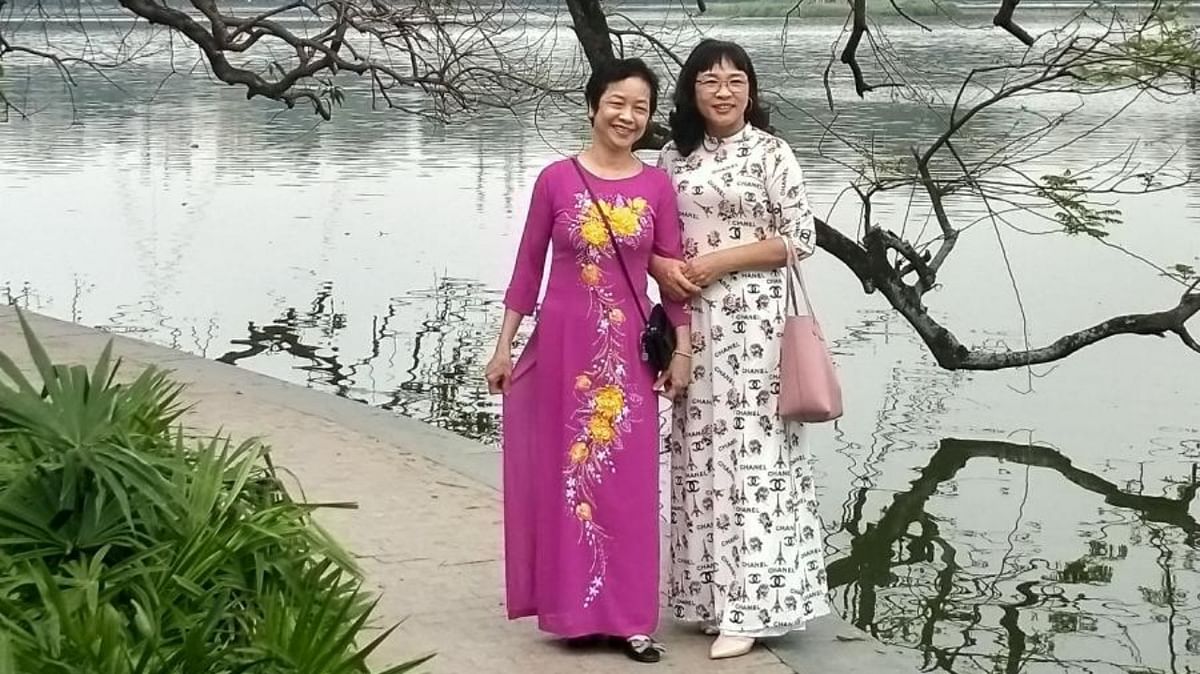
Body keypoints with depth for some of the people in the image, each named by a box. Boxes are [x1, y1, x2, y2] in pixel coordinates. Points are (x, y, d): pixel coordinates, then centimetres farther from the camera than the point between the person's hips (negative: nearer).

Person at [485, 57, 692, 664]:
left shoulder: (657, 186, 2)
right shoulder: (556, 179, -2)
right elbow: (528, 266, 2)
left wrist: (682, 349, 1)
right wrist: (504, 346, 2)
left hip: (628, 349, 1)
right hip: (562, 342, -1)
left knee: (627, 481, 3)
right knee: (566, 474, 5)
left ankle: (628, 615, 10)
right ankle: (577, 608, 15)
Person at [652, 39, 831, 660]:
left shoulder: (770, 153, -3)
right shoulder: (674, 157, 11)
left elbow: (798, 239, -6)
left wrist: (719, 261, -12)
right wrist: (661, 265, -6)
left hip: (752, 319, -5)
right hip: (690, 321, 5)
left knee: (750, 450, -6)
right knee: (699, 451, 6)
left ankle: (747, 606, -3)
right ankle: (711, 594, 14)